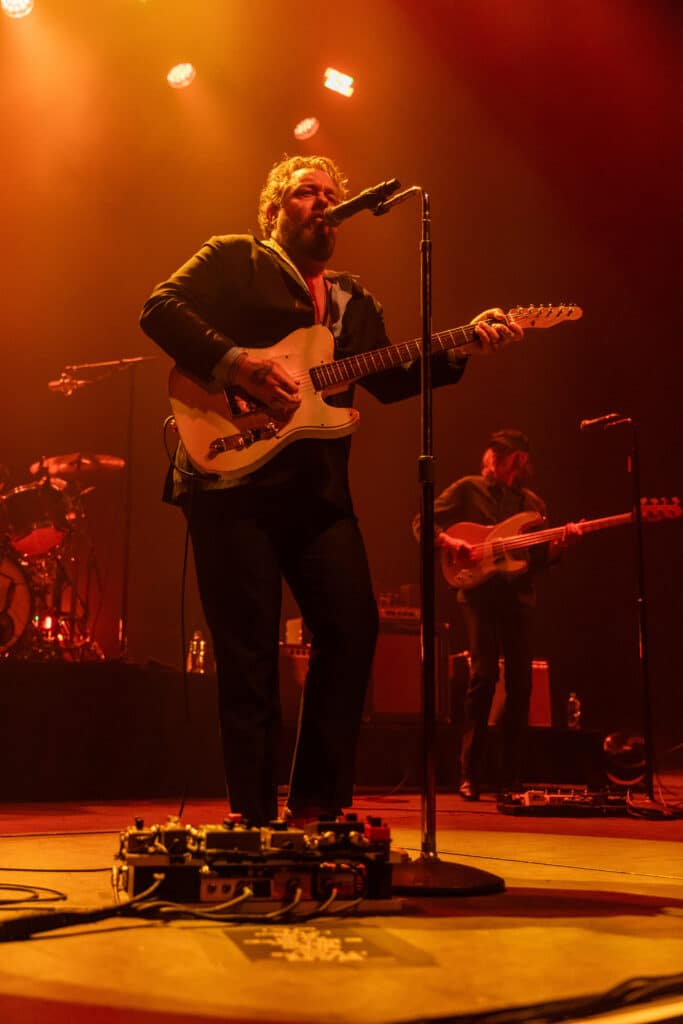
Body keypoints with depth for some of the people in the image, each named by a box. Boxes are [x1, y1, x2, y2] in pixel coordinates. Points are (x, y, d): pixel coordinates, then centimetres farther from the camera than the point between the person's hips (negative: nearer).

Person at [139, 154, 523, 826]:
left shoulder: (353, 301, 25)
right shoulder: (234, 259, 10)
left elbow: (390, 378, 13)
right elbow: (160, 308, -4)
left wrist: (465, 345, 1)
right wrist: (238, 364, -16)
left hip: (317, 488, 5)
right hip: (232, 475, -5)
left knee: (353, 629, -4)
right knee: (249, 655, -4)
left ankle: (315, 803, 9)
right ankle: (255, 819, 7)